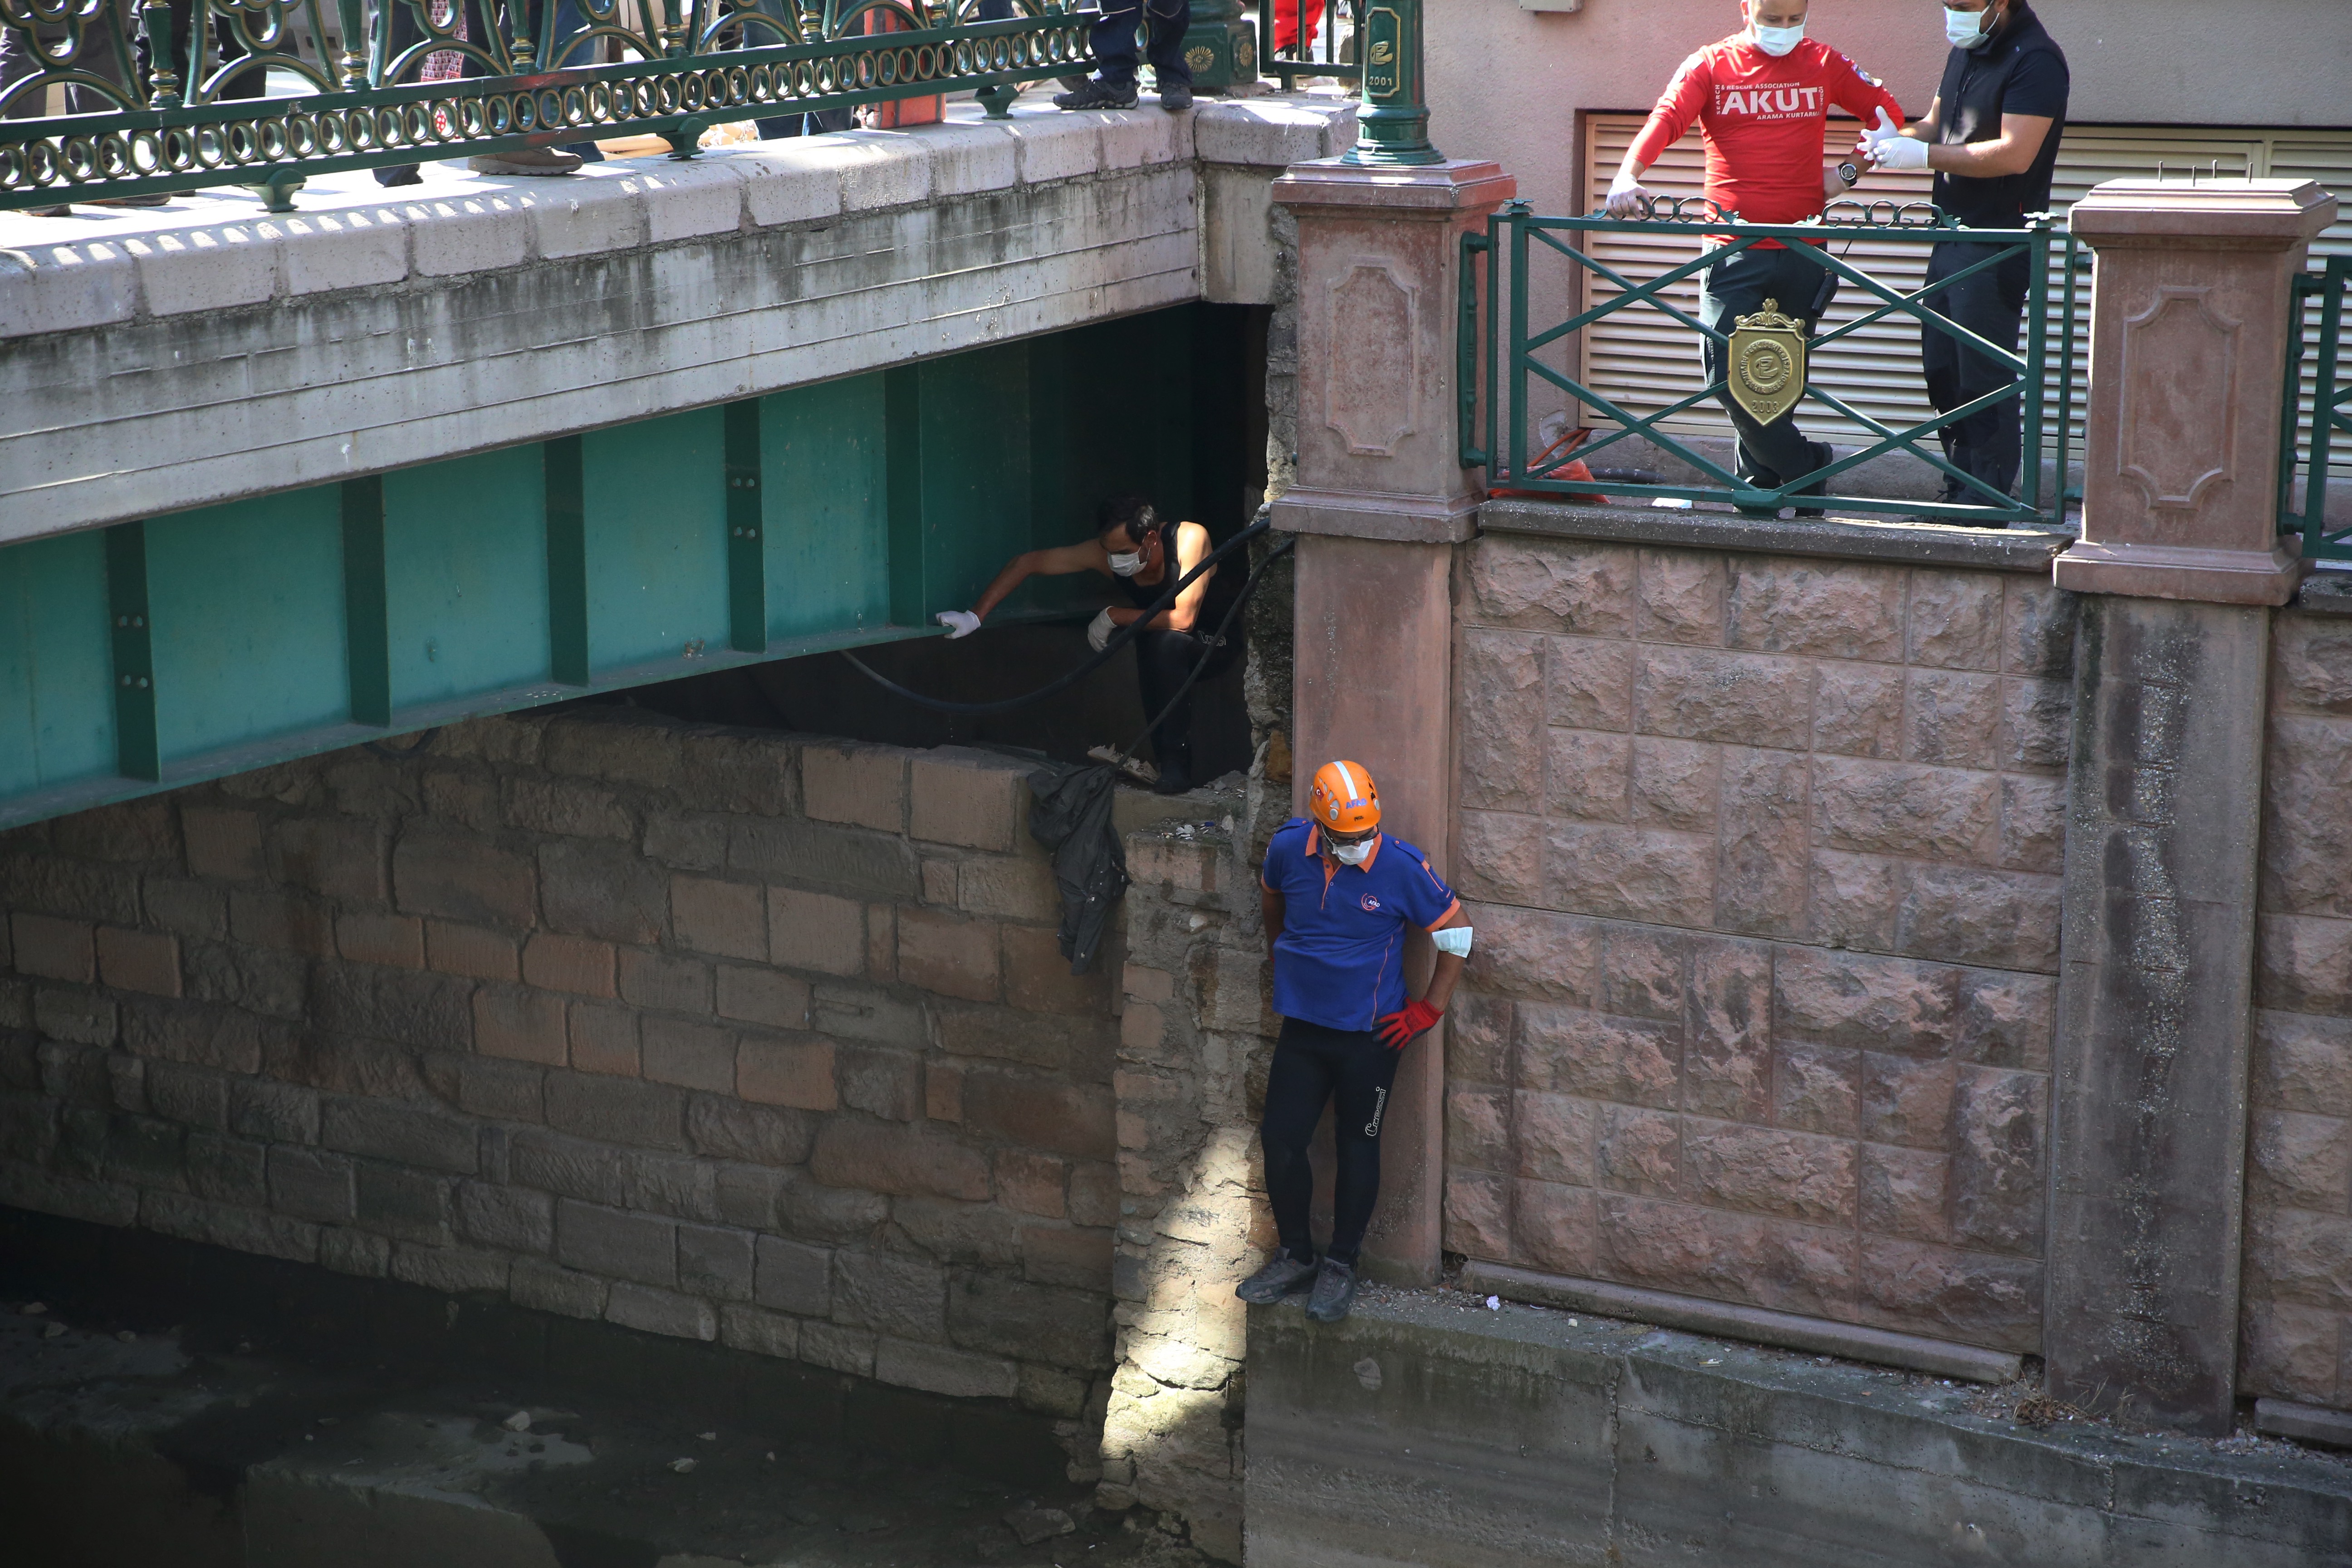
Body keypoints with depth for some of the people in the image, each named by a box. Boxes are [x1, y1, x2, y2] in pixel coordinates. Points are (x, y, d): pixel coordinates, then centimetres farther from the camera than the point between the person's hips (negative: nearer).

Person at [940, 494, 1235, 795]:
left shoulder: (1190, 538, -31)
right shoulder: (1104, 552, -19)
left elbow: (1183, 620, -37)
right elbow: (1028, 563, -15)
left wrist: (1113, 617, -28)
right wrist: (975, 616, -21)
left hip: (1217, 643, -5)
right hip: (1167, 651, 5)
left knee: (1167, 642, -35)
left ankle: (1176, 766, -30)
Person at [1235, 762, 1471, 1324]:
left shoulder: (1402, 867, -17)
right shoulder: (1289, 849, -7)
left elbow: (1456, 931, -5)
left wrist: (1428, 1010, -5)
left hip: (1368, 1035, -3)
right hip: (1302, 1028, 3)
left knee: (1357, 1149, 6)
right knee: (1280, 1139, 2)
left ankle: (1340, 1266, 19)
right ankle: (1295, 1256, 21)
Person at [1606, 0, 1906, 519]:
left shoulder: (1823, 64, 8)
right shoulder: (1711, 66, 3)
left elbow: (1886, 112, 17)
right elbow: (1666, 118, -11)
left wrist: (1849, 172, 3)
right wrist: (1627, 175, -29)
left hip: (1801, 249, 1)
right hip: (1734, 252, -1)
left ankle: (1761, 485, 18)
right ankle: (1807, 465, 3)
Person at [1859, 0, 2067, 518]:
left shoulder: (2036, 60, -14)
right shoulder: (1965, 49, 14)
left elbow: (2014, 154, -23)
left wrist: (1922, 155, -22)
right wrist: (1895, 137, -2)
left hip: (1996, 249, -9)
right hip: (1952, 237, 9)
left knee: (1985, 379, -6)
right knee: (1943, 373, 12)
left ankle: (1986, 508, 0)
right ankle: (1959, 492, 21)